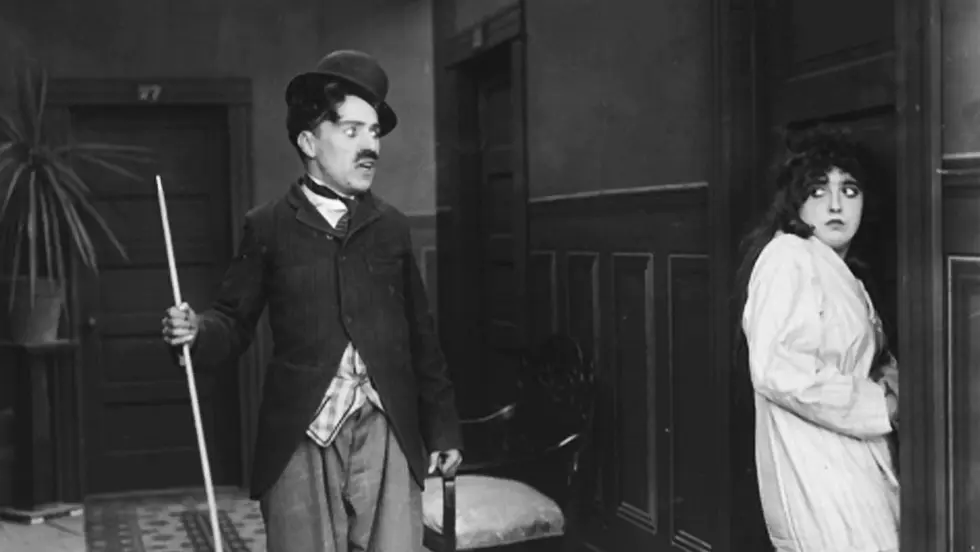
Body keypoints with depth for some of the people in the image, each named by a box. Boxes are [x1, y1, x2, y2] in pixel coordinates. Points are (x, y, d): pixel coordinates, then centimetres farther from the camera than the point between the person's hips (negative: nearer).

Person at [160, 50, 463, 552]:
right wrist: (196, 331, -20)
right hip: (300, 440, -2)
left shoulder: (391, 226, 11)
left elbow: (420, 336, 13)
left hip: (388, 437, 2)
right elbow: (234, 321, 3)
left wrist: (442, 426, 13)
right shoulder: (268, 226, 3)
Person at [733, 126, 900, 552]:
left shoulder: (841, 274, 20)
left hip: (857, 464, 10)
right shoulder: (788, 256, -11)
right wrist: (878, 405, -16)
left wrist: (890, 380, 5)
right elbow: (775, 369, -23)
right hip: (816, 469, -10)